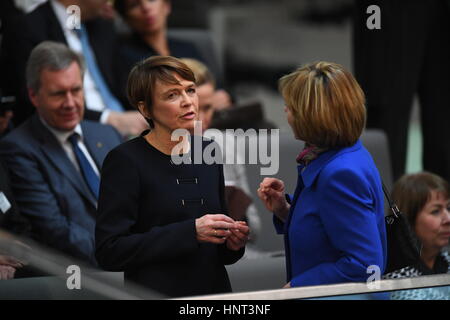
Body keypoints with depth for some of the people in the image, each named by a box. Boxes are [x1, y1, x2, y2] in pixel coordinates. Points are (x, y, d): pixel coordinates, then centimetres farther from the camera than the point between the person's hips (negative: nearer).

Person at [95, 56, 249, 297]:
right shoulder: (126, 160, -10)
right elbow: (108, 252, -17)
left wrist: (232, 243, -5)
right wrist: (191, 232, -20)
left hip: (214, 288, 5)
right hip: (155, 292, -5)